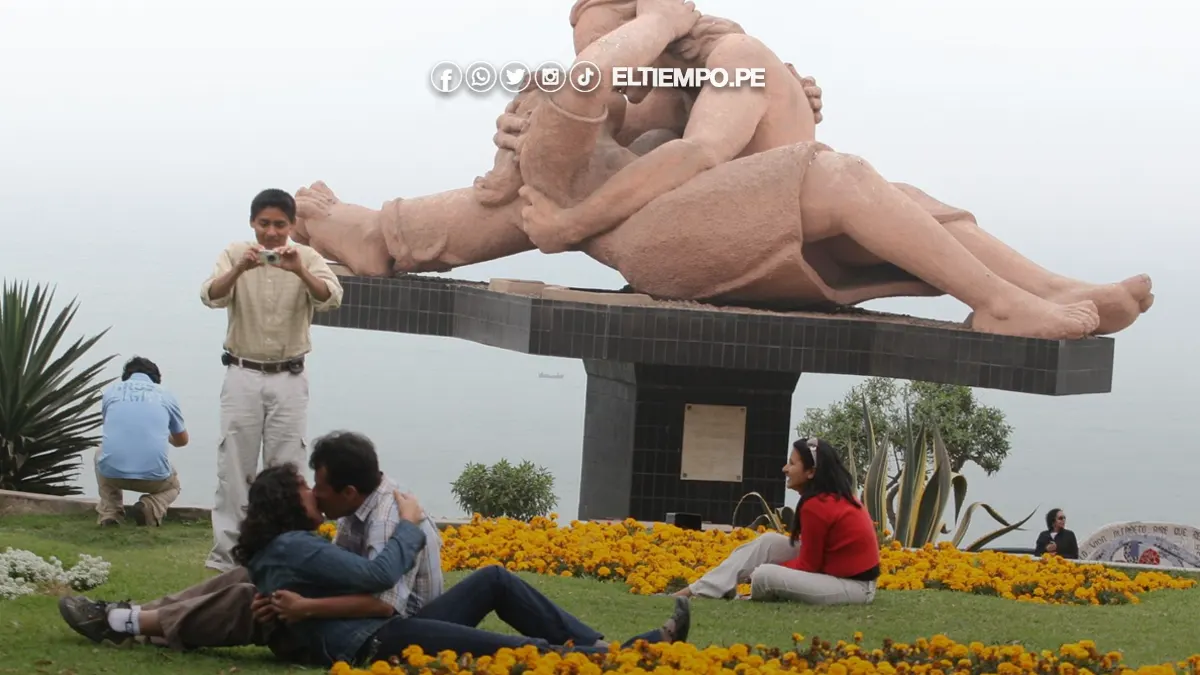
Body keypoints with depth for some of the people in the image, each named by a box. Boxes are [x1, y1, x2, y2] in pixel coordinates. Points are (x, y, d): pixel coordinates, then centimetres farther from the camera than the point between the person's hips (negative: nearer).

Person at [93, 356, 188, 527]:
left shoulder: (111, 390, 17)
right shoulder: (166, 395, 17)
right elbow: (182, 441, 35)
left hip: (112, 471, 1)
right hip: (153, 475, -1)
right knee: (173, 484, 36)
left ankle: (110, 511, 16)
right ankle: (150, 508, 1)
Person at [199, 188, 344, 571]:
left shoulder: (307, 258, -3)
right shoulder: (235, 254, -2)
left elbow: (331, 300, -19)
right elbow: (210, 296, -18)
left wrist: (300, 272, -37)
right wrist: (240, 269, -36)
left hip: (288, 379, 0)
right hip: (243, 376, 0)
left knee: (285, 468, 3)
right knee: (234, 467, 1)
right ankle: (226, 552, 4)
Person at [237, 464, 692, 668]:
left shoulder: (289, 546, 23)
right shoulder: (291, 546, -10)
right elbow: (378, 575, -18)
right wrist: (409, 524, -5)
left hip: (387, 628, 11)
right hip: (373, 645, -11)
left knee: (494, 580, 6)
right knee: (526, 650, -21)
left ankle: (600, 647, -1)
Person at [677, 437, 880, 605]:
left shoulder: (816, 506, -21)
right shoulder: (839, 496, 7)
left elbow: (808, 566, -15)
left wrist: (767, 569, -1)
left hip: (855, 587, -10)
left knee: (764, 576, -20)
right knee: (769, 542, 5)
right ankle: (700, 589, 6)